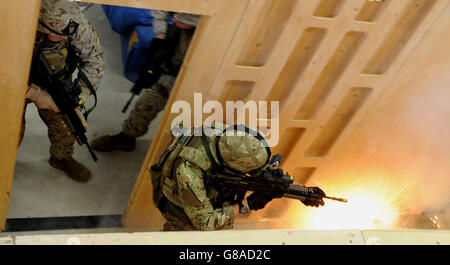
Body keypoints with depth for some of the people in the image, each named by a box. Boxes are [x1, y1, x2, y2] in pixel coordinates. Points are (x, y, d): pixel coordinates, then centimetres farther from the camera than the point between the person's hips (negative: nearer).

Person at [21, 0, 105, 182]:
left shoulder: (77, 24, -30)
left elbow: (94, 59, -15)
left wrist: (79, 96, -22)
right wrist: (34, 94, -34)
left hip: (55, 79, 3)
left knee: (65, 123, 0)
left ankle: (62, 158, 30)